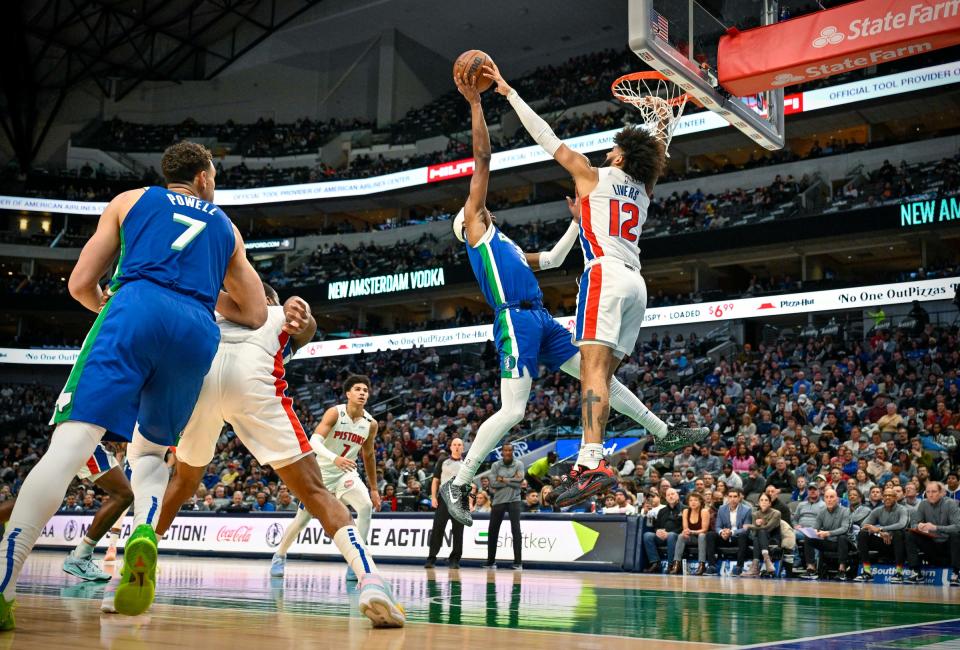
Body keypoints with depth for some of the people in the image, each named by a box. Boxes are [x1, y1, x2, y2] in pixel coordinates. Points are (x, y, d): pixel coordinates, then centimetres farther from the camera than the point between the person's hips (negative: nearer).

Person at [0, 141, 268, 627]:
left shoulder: (130, 200, 25)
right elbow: (254, 314, 29)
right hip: (197, 333, 2)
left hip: (137, 309, -2)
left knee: (71, 442, -13)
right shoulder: (226, 227, 31)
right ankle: (145, 533, -13)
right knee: (149, 452, 20)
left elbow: (80, 284, 19)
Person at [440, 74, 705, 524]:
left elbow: (552, 259, 41)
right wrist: (476, 103, -1)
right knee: (512, 411, -16)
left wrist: (578, 221, 42)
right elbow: (482, 158, 1)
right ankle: (456, 486, -7)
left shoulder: (504, 246, 29)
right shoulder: (475, 228, 7)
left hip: (542, 321, 8)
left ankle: (666, 436, 23)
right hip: (516, 322, -8)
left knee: (601, 376, 11)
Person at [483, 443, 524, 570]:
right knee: (492, 531, 7)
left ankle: (518, 562, -8)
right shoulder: (495, 465, 3)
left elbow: (519, 482, -13)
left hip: (513, 500, -2)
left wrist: (503, 480, -10)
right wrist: (512, 480, -11)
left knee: (516, 530, -11)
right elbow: (493, 483, -10)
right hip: (498, 501, 2)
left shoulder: (518, 465, 0)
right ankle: (491, 561, 21)